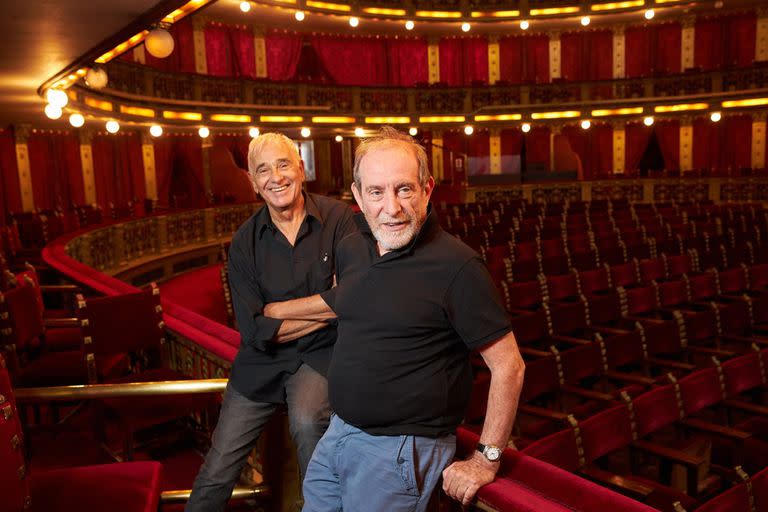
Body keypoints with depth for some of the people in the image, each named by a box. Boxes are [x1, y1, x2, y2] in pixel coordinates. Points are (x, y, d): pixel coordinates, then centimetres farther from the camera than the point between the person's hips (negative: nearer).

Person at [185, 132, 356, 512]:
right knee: (216, 475, 5)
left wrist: (276, 313, -17)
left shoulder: (338, 218, -11)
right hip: (262, 361, 2)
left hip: (320, 353, -2)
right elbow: (257, 331, -10)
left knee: (308, 421, -31)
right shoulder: (244, 243, -6)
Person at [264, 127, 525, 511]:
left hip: (399, 451, -6)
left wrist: (485, 460, -12)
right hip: (338, 434, 7)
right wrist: (274, 310, 33)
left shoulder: (456, 266, -21)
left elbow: (508, 366, -16)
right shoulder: (350, 249, 0)